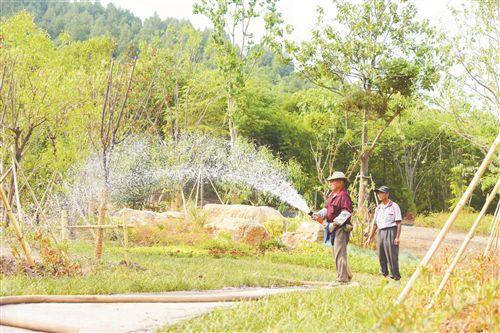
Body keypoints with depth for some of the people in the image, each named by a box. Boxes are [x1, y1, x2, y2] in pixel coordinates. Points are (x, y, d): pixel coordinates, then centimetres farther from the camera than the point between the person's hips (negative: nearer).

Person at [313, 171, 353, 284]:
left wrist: (334, 223, -23)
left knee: (339, 253, -11)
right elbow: (327, 209, 16)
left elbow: (346, 213, -21)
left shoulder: (343, 195, -14)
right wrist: (319, 215, -4)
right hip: (333, 228, 10)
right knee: (336, 253, 17)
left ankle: (342, 279, -9)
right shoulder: (332, 195, 16)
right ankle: (347, 275, 28)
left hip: (341, 228, -10)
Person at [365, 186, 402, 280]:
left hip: (391, 232, -6)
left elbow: (398, 223, -6)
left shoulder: (394, 206, -3)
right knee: (381, 256, 8)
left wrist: (397, 237, -13)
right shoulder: (378, 208, 16)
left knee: (392, 256, -7)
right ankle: (384, 275, 17)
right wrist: (370, 238, 15)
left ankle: (395, 276, -1)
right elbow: (375, 224, 19)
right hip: (380, 233, 6)